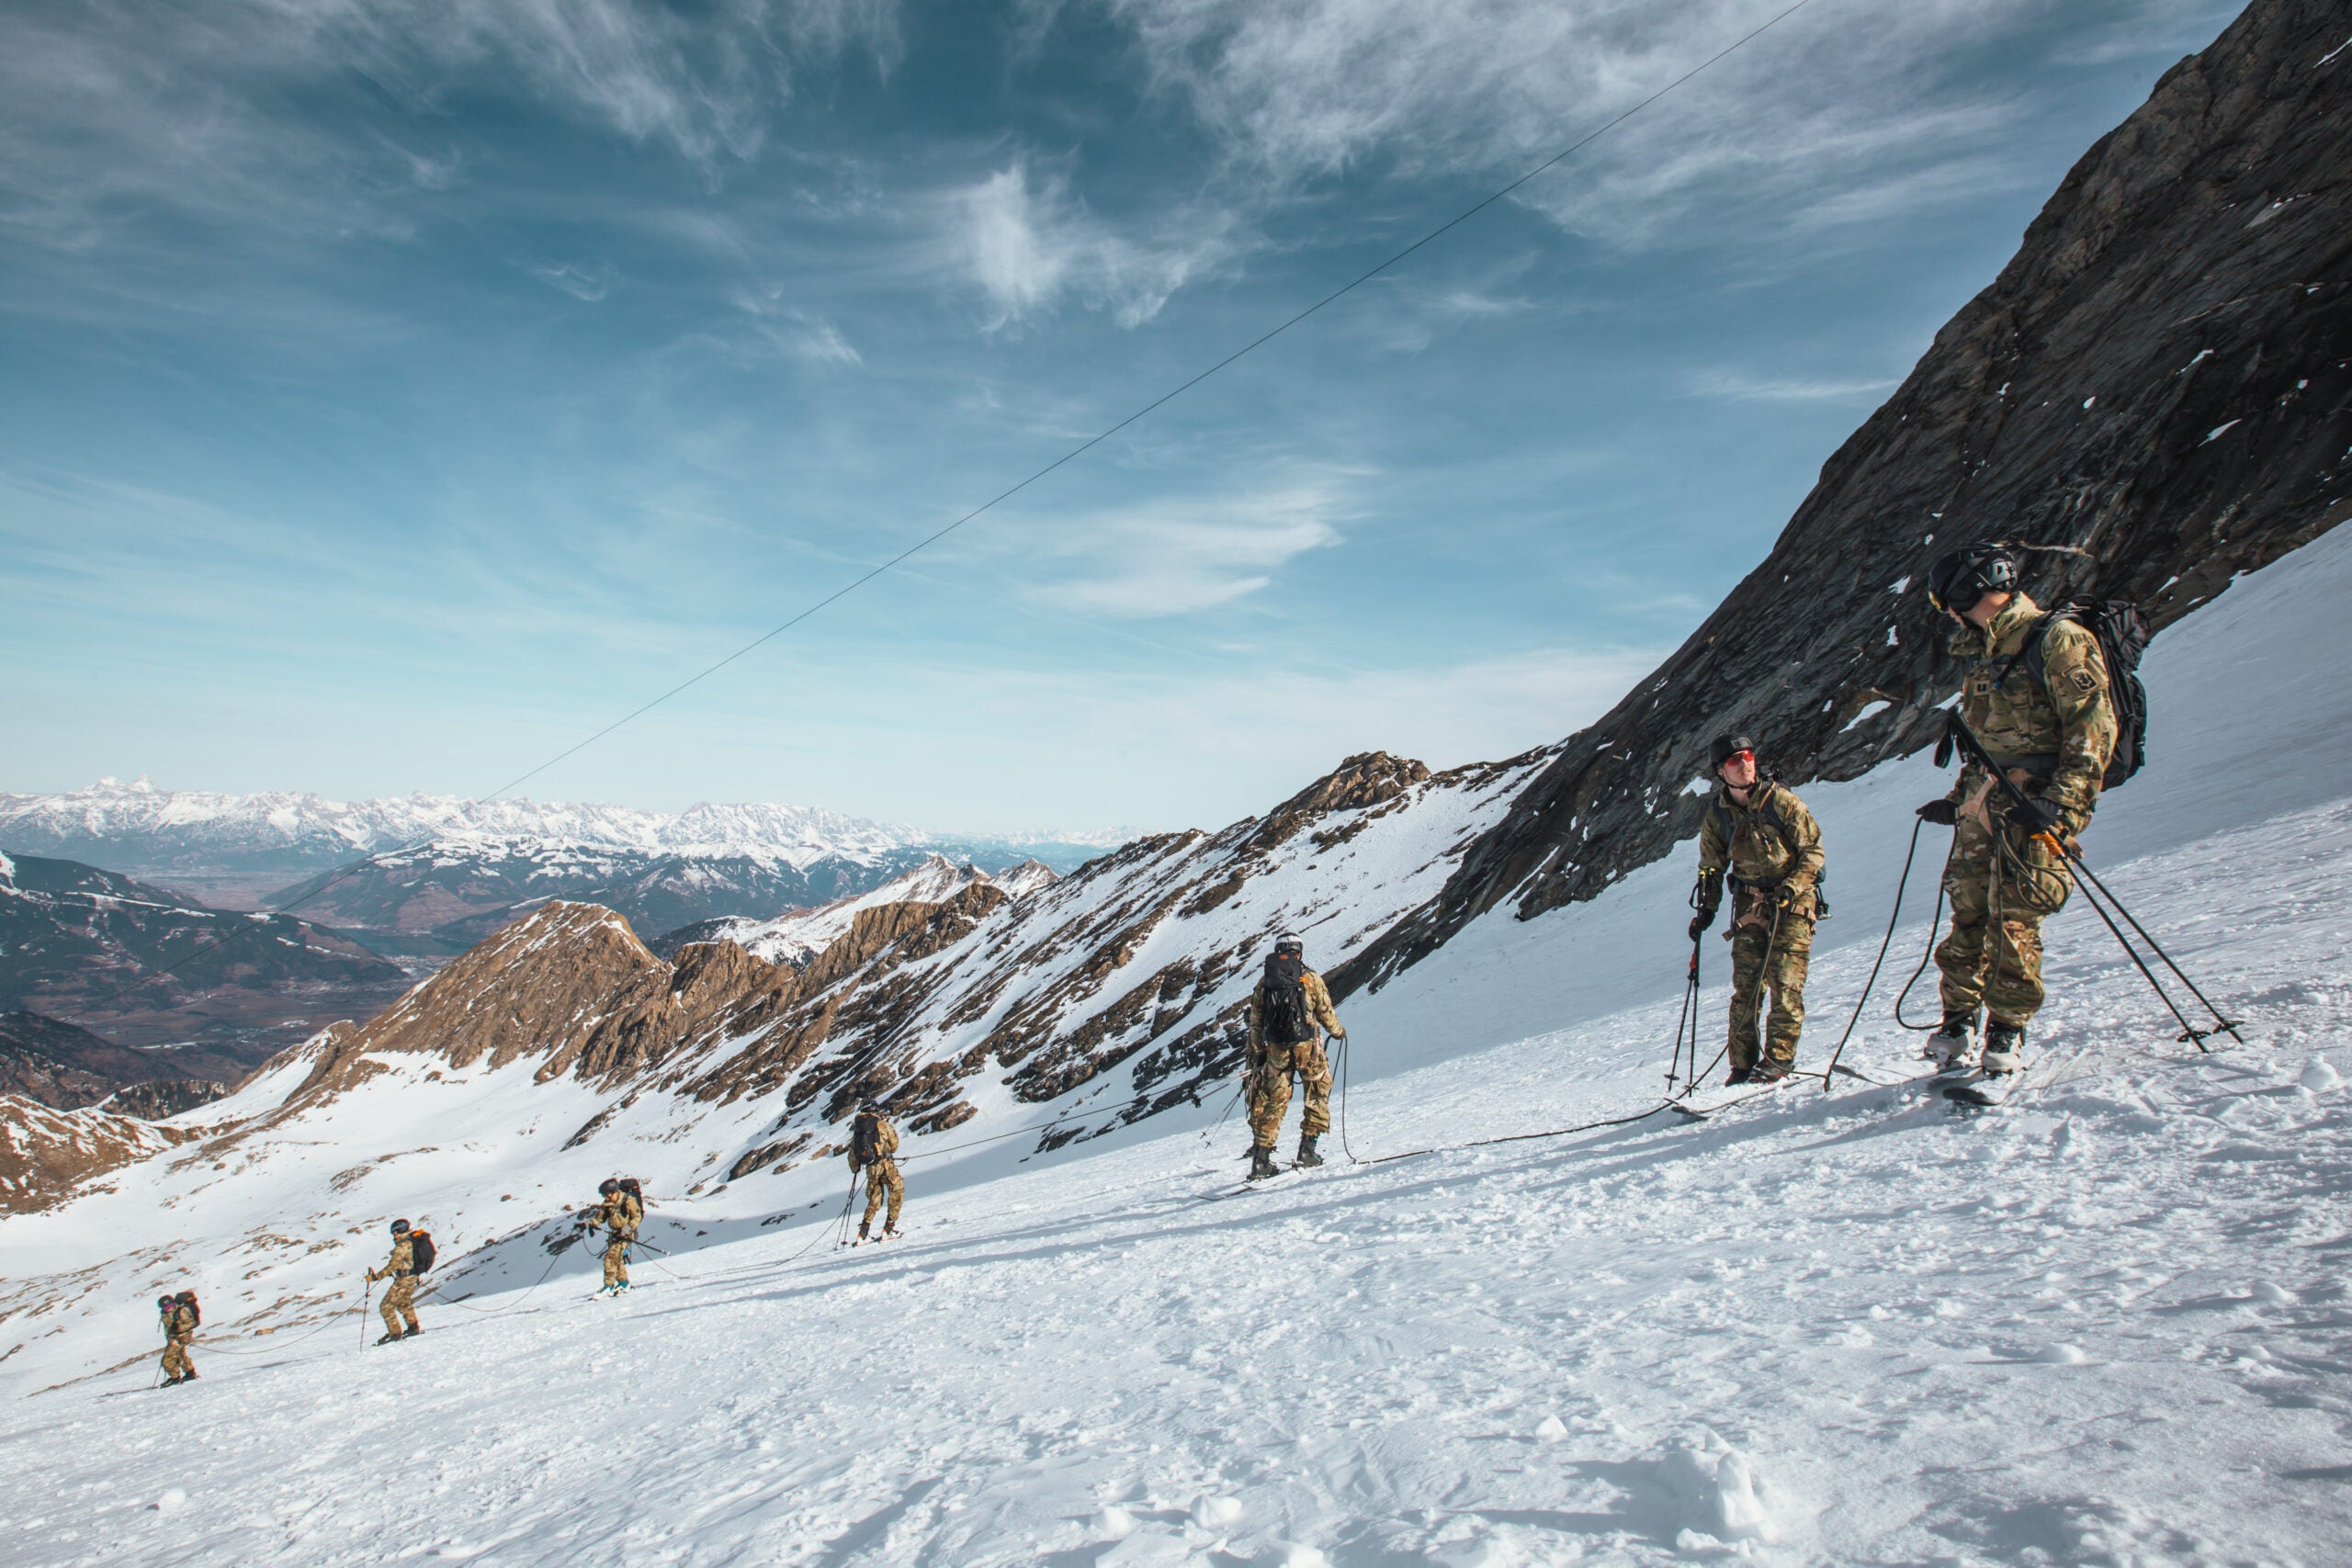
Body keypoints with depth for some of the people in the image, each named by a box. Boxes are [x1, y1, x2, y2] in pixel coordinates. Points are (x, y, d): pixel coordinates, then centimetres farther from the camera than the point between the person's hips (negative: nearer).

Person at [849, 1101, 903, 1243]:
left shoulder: (857, 1129, 10)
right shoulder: (882, 1124, -2)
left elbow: (852, 1153, 12)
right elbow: (894, 1146, 4)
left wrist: (854, 1169, 28)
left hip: (870, 1168, 5)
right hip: (885, 1164, -5)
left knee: (874, 1200, 17)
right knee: (897, 1191, 6)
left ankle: (863, 1233, 9)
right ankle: (889, 1228, -3)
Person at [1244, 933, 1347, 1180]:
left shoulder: (1264, 982, 7)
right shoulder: (1311, 979, -2)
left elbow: (1255, 1022, 7)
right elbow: (1326, 1013, 3)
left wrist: (1256, 1054, 14)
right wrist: (1339, 1032, 22)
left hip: (1275, 1048, 3)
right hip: (1306, 1045, -3)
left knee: (1273, 1101, 9)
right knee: (1318, 1093, 15)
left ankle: (1261, 1159, 5)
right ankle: (1307, 1147, 9)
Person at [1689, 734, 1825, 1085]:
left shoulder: (1781, 801, -7)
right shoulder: (1718, 815, 4)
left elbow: (1813, 849, -5)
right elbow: (1711, 868, 14)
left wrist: (1791, 888, -17)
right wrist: (1706, 910, 5)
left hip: (1792, 903, -3)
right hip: (1750, 905, 3)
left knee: (1784, 984, -10)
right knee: (1745, 987, 1)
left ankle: (1778, 1060, 0)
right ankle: (1743, 1066, 8)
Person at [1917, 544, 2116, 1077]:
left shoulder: (2058, 639, -7)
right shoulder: (1984, 656, 19)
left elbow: (2092, 728, -13)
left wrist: (2061, 803, -21)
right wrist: (1959, 800, 19)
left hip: (2034, 804, -7)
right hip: (1984, 802, 7)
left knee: (2013, 920, -10)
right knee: (1968, 915, 3)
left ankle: (2007, 1032, -1)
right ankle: (1958, 1024, 10)